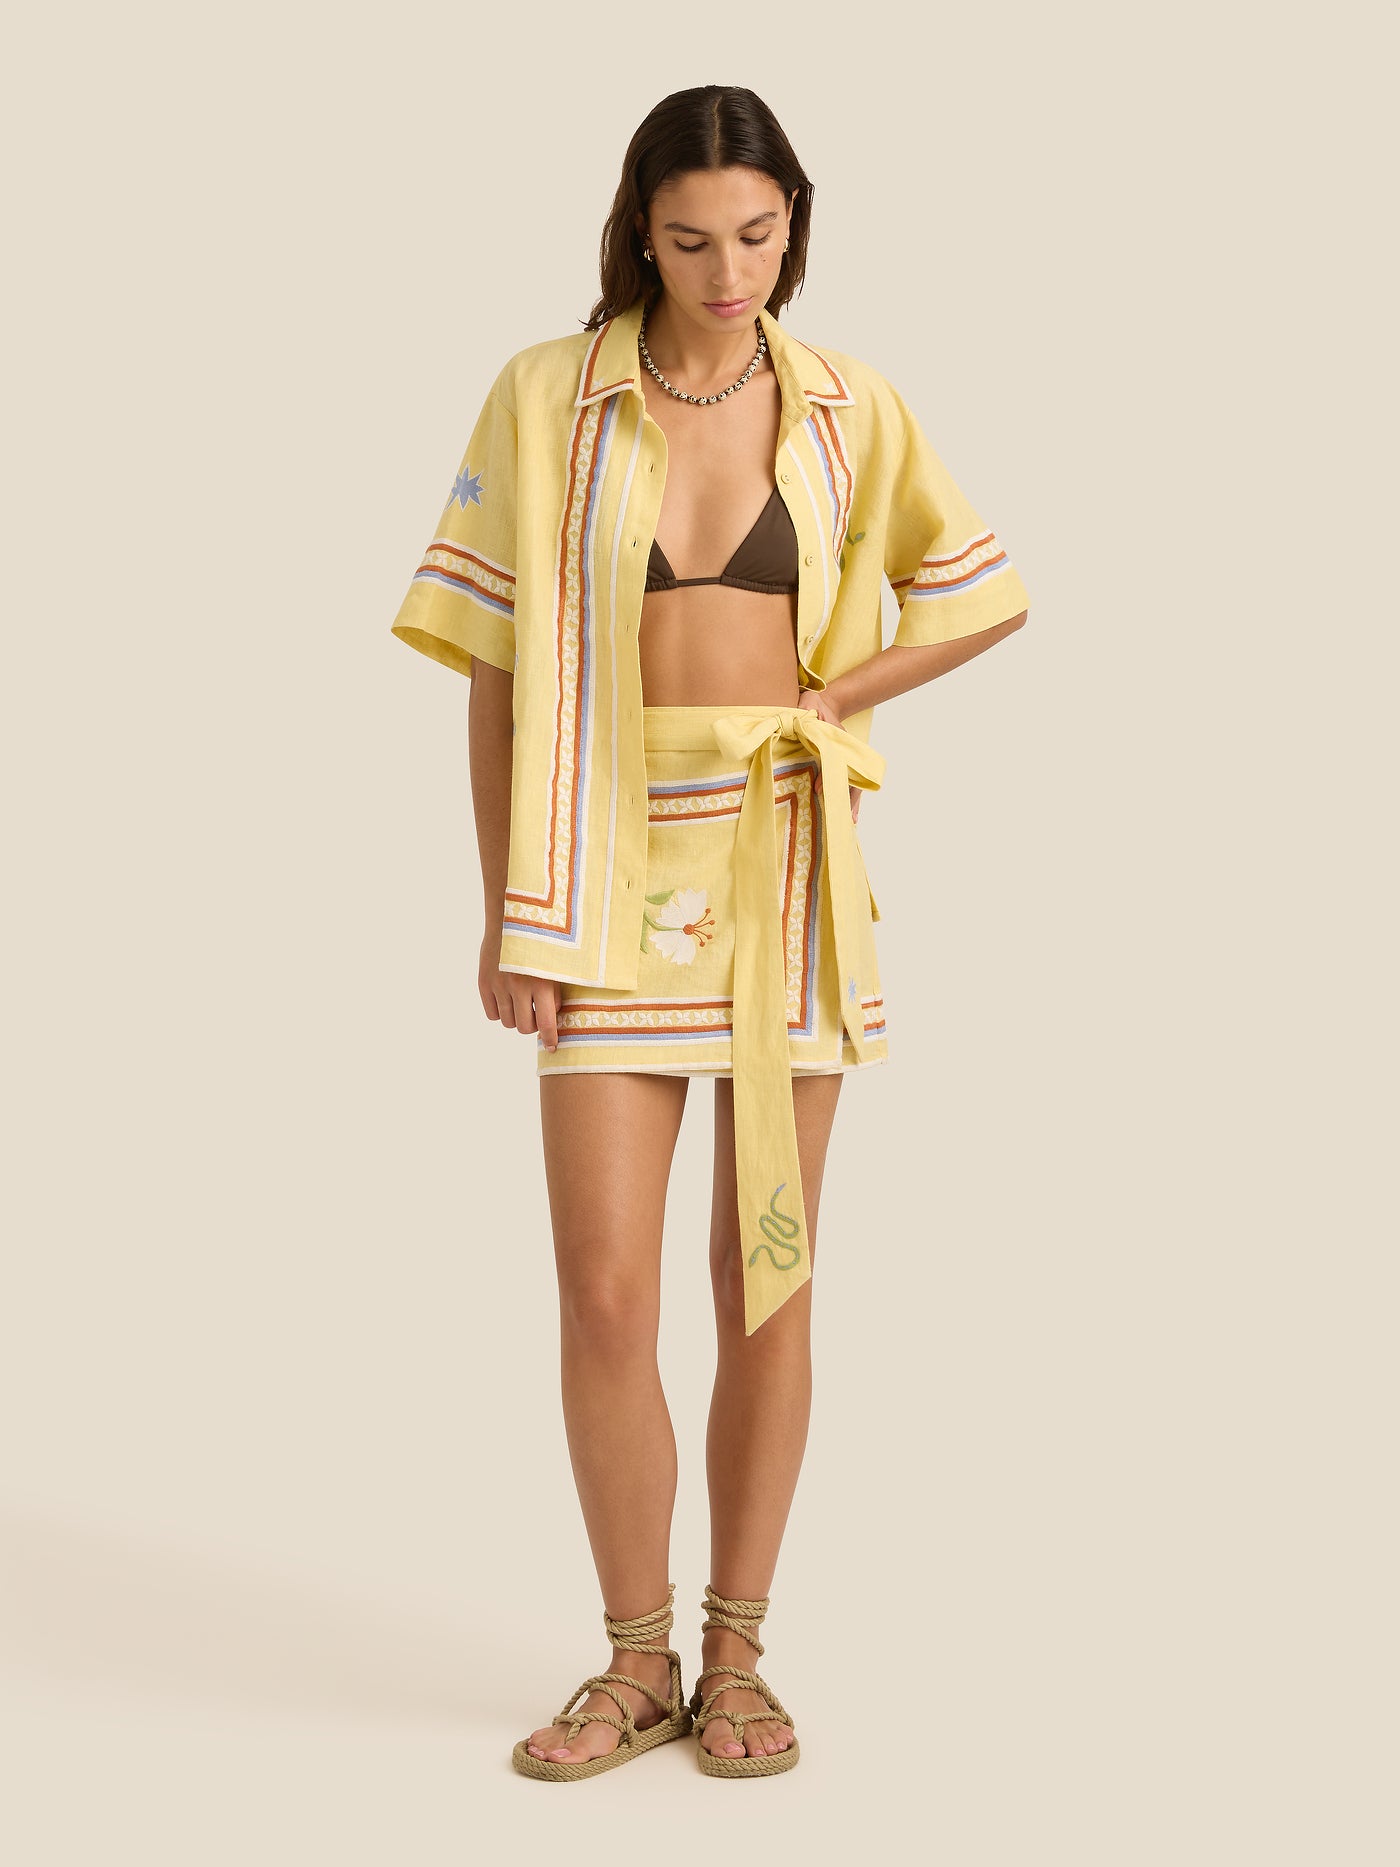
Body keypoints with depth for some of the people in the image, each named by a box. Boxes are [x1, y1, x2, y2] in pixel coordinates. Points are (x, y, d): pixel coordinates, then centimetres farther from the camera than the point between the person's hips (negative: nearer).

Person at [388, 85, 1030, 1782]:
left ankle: (736, 1659, 19)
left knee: (765, 1280, 5)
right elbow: (495, 669, -2)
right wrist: (507, 915, -7)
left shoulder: (846, 410, 2)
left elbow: (985, 601, 13)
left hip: (783, 869, 1)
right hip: (614, 880, -1)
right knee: (606, 1301, -4)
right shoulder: (543, 401, -3)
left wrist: (816, 704, -1)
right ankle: (636, 1664, 15)